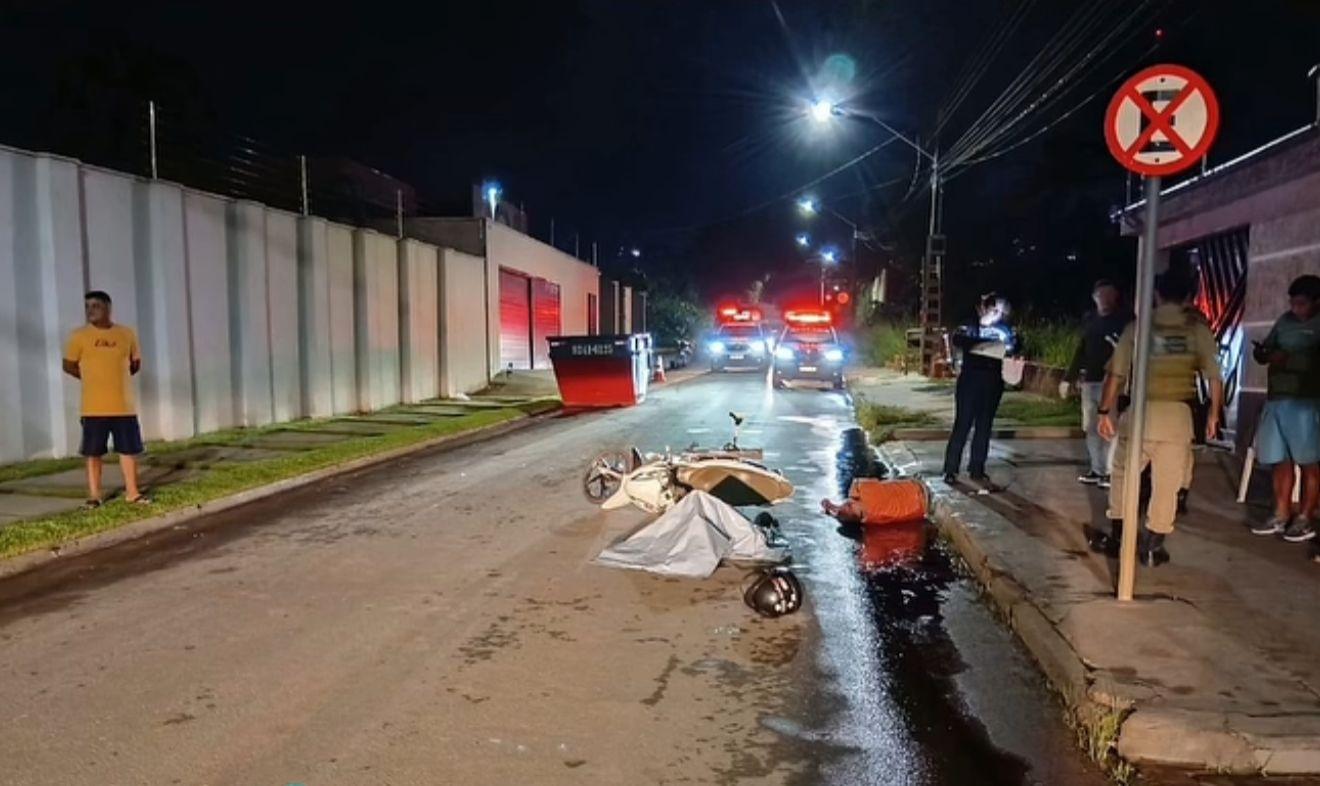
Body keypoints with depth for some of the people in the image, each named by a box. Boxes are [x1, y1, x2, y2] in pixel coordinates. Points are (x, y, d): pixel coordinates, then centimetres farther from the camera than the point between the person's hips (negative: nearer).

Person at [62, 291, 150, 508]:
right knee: (94, 452, 4)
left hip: (124, 405, 2)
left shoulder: (127, 334, 3)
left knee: (129, 449, 7)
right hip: (94, 407, -2)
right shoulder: (80, 335, -3)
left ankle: (132, 492, 17)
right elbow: (69, 366, 5)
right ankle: (94, 495, 12)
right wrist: (93, 379, 7)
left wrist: (116, 378, 8)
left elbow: (136, 363, 15)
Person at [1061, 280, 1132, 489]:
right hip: (1089, 380, 6)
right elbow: (1081, 350, 19)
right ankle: (1097, 469, 16)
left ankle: (1110, 471, -3)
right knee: (1091, 427, 8)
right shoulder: (1090, 319, 15)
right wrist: (1069, 377, 17)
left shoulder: (1125, 318, -1)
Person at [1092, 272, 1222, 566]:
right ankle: (1152, 547, 12)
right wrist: (1213, 413, 13)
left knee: (1123, 475, 17)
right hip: (1177, 414, 0)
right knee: (1167, 485, 8)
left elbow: (1115, 374, -2)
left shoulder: (1137, 327, 2)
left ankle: (1116, 538, 20)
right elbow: (1215, 377, 0)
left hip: (1141, 411, 0)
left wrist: (1105, 411, 4)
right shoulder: (1198, 329, 3)